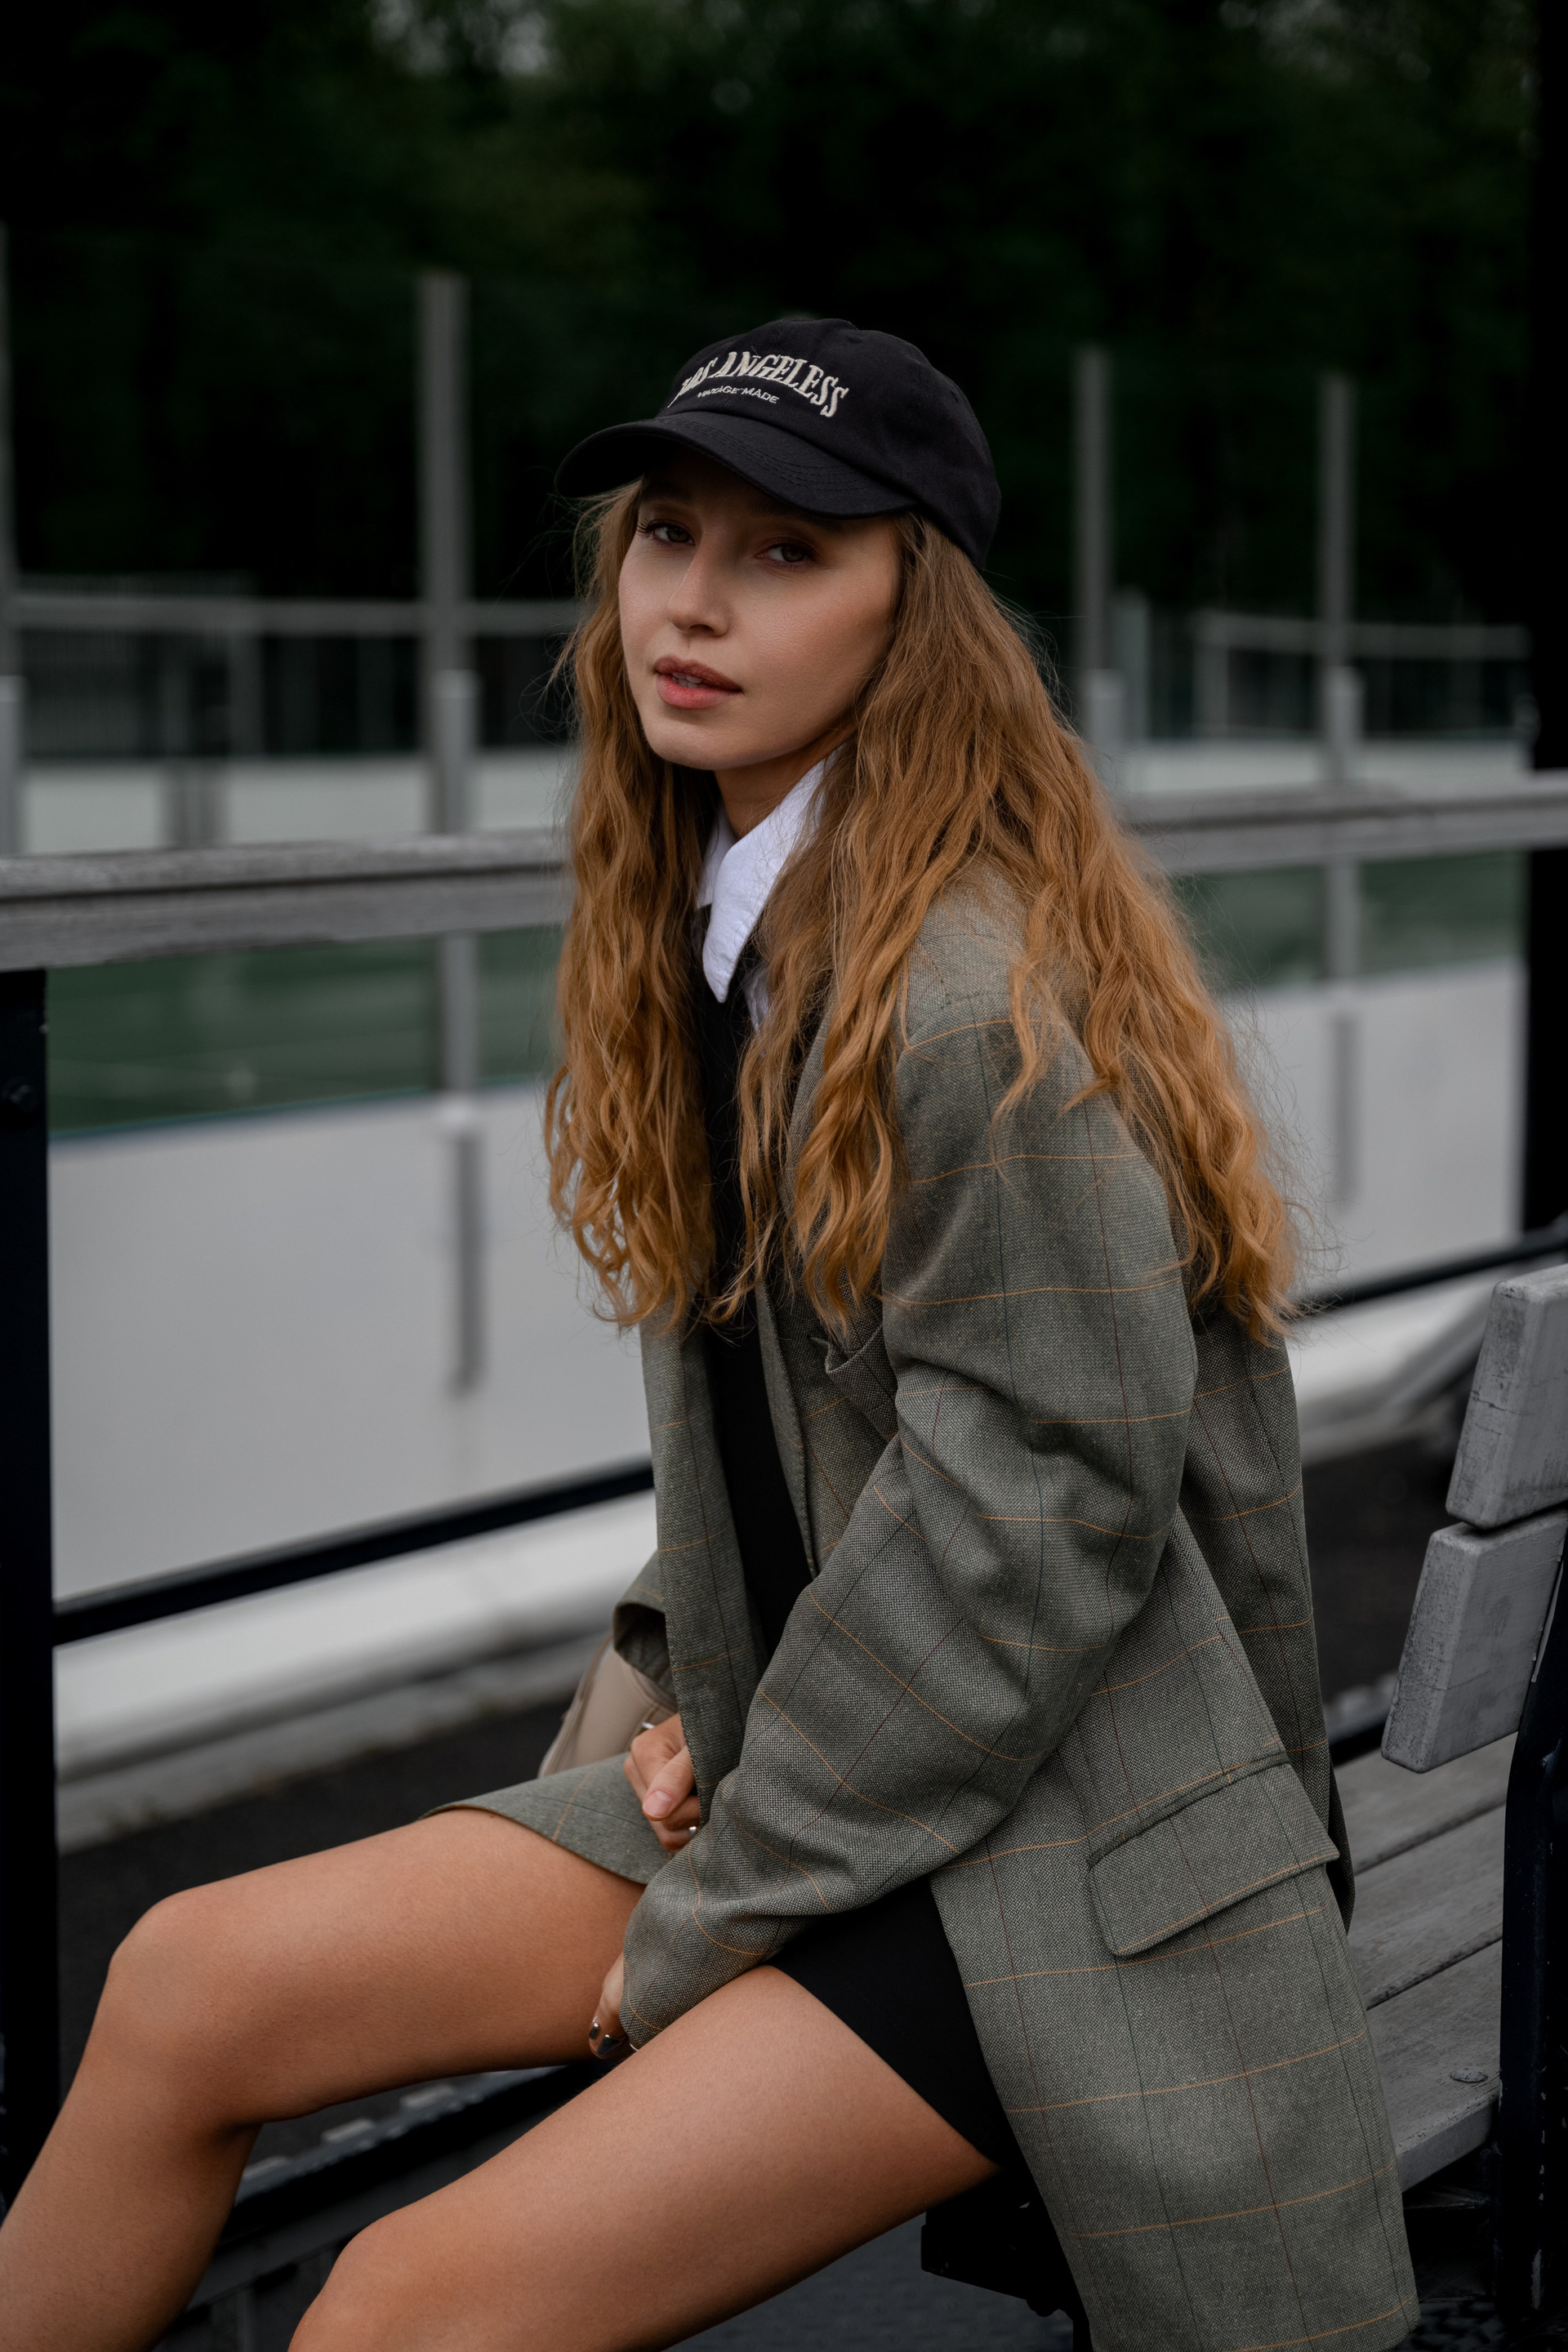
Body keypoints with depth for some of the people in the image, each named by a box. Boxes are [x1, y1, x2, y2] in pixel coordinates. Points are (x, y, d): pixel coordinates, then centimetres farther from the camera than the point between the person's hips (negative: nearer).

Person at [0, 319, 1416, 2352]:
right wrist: (708, 1694, 3)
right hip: (818, 1764, 9)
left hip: (1064, 1847, -8)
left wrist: (705, 1923, -13)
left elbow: (1044, 1507, -20)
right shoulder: (720, 928, 9)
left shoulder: (977, 1006, -20)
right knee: (191, 1986, -3)